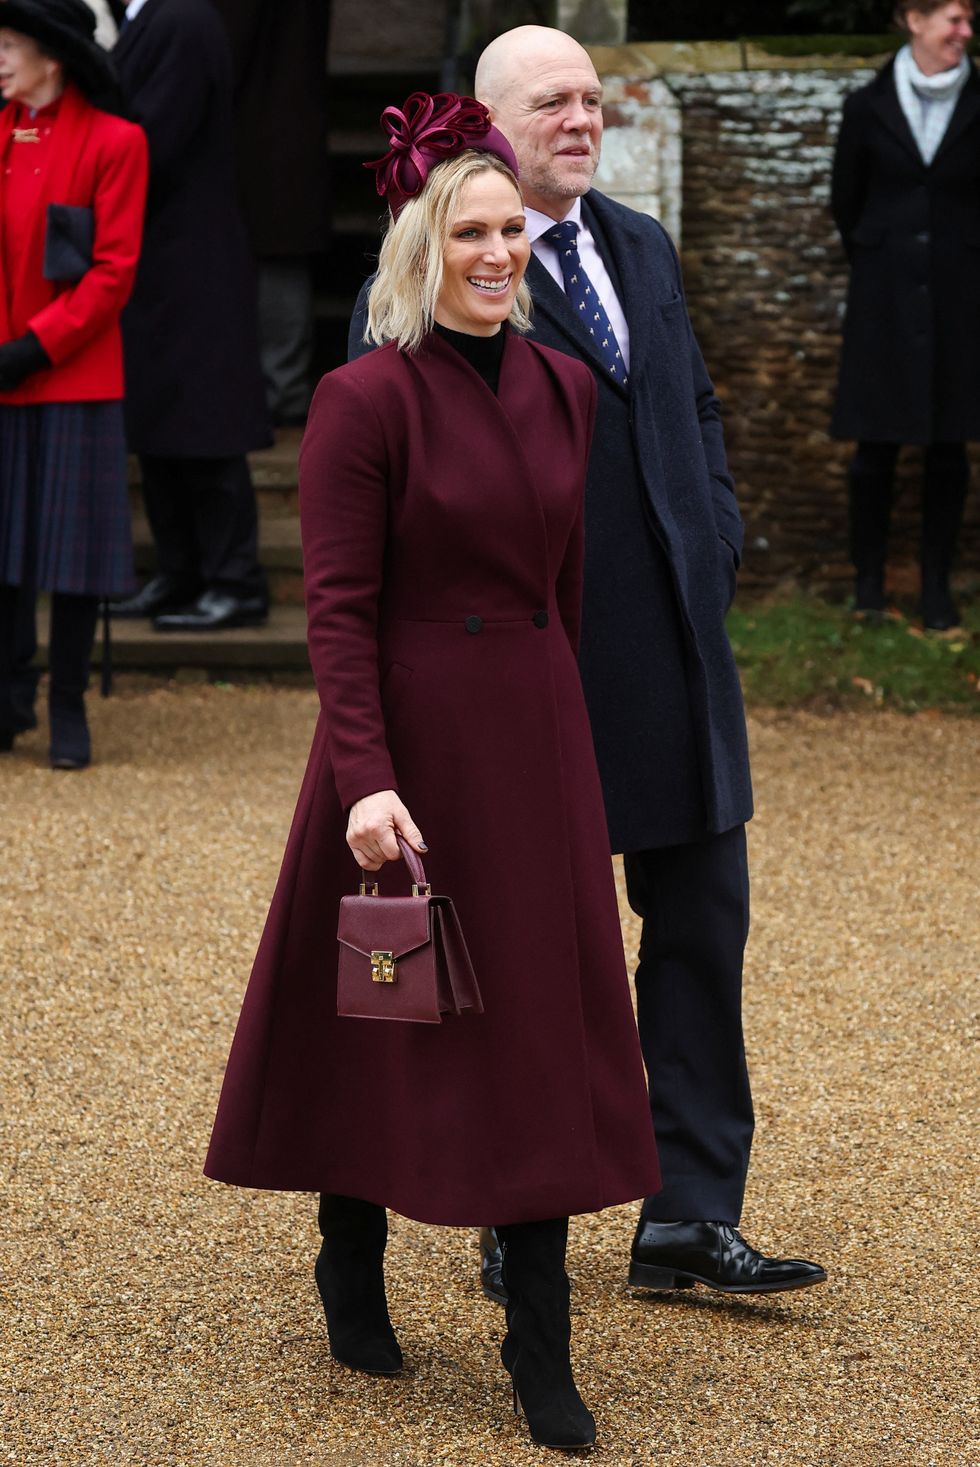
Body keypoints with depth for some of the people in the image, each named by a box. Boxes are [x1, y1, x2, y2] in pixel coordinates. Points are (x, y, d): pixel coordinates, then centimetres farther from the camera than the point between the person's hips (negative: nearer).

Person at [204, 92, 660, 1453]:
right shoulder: (366, 400, -12)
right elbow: (338, 609, -14)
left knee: (542, 1024, 4)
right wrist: (366, 779, -21)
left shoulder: (563, 387, 6)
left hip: (538, 734, 5)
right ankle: (351, 1263, 32)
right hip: (410, 735, -5)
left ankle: (541, 1344, 10)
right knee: (383, 1016, 8)